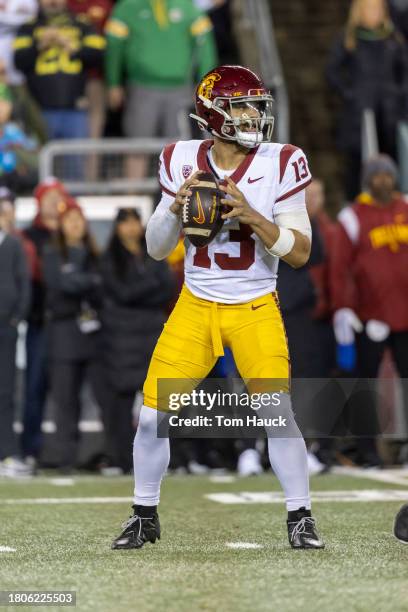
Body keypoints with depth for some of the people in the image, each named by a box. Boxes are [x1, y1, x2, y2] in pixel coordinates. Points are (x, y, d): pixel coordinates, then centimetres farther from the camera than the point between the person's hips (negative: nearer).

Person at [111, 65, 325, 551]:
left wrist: (251, 216, -25)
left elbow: (299, 252, -11)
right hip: (195, 307, 2)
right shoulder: (183, 162, -3)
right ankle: (144, 516, 17)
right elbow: (156, 250, 1)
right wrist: (175, 207, -18)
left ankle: (300, 517, 4)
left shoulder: (280, 164, -9)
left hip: (255, 309, -2)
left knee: (279, 414, -14)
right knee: (152, 414, -2)